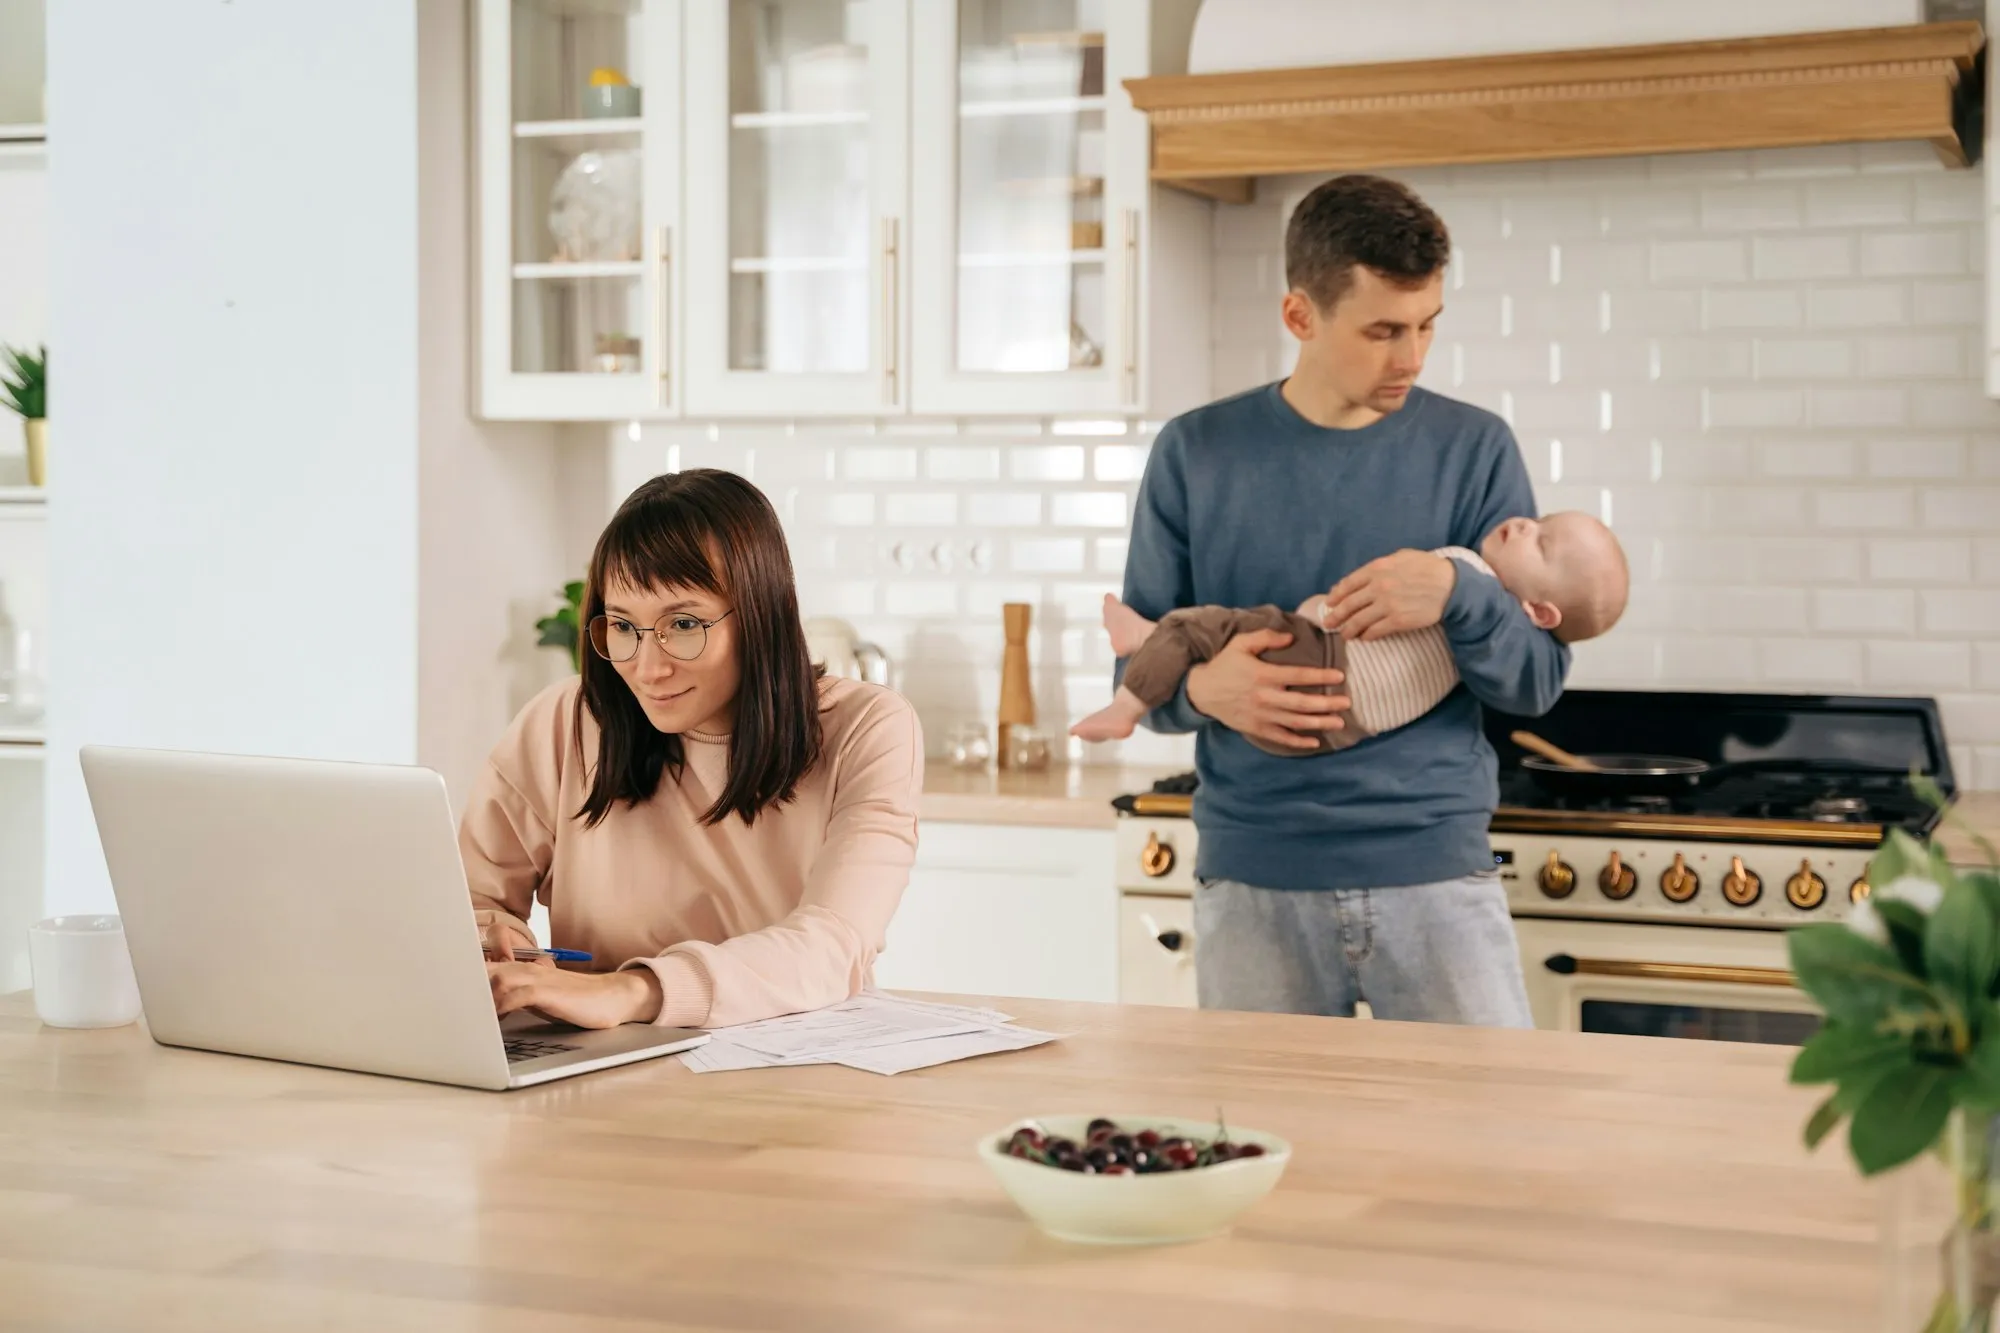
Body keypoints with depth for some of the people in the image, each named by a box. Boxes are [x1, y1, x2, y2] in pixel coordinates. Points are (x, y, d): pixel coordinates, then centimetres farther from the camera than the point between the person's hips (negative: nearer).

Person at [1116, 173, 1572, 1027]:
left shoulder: (1474, 450, 3)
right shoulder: (1196, 454, 3)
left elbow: (1539, 680, 2)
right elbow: (1137, 667, 7)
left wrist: (1455, 594, -18)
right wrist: (1203, 687, -16)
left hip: (1436, 872, 0)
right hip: (1252, 885, 0)